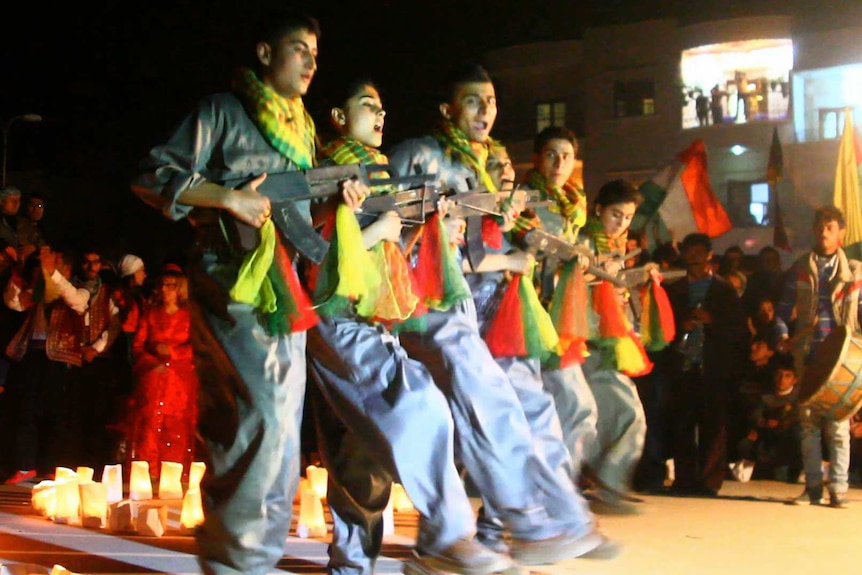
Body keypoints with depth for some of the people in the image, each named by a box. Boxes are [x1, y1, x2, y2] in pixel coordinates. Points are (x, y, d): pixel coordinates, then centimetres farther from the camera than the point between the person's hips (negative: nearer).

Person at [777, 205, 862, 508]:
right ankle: (813, 485, 11)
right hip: (807, 355, 2)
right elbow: (784, 310, 11)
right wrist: (783, 339, -5)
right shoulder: (799, 269, 10)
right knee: (808, 420, 4)